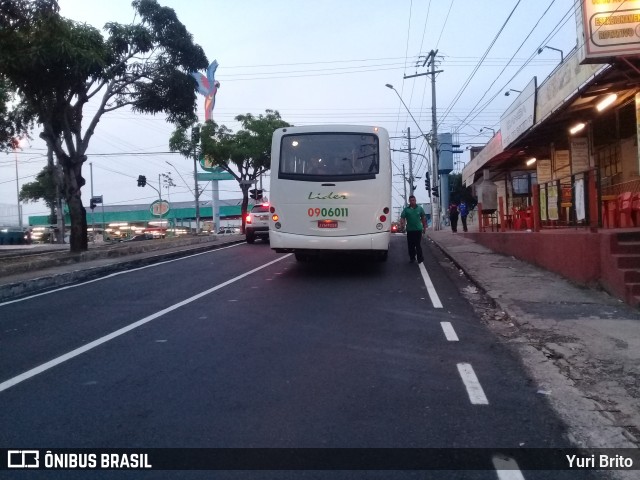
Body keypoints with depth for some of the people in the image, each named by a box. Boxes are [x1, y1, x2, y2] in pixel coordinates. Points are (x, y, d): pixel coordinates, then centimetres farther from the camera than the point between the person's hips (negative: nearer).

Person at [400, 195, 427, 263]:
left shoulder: (420, 208, 5)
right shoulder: (406, 209, 3)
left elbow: (423, 218, 9)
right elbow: (402, 218, -4)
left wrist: (424, 227, 8)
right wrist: (402, 225, -21)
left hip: (418, 229, -1)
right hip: (409, 230, 2)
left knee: (418, 245, -4)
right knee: (410, 245, 8)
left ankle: (420, 258, 5)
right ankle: (412, 258, 20)